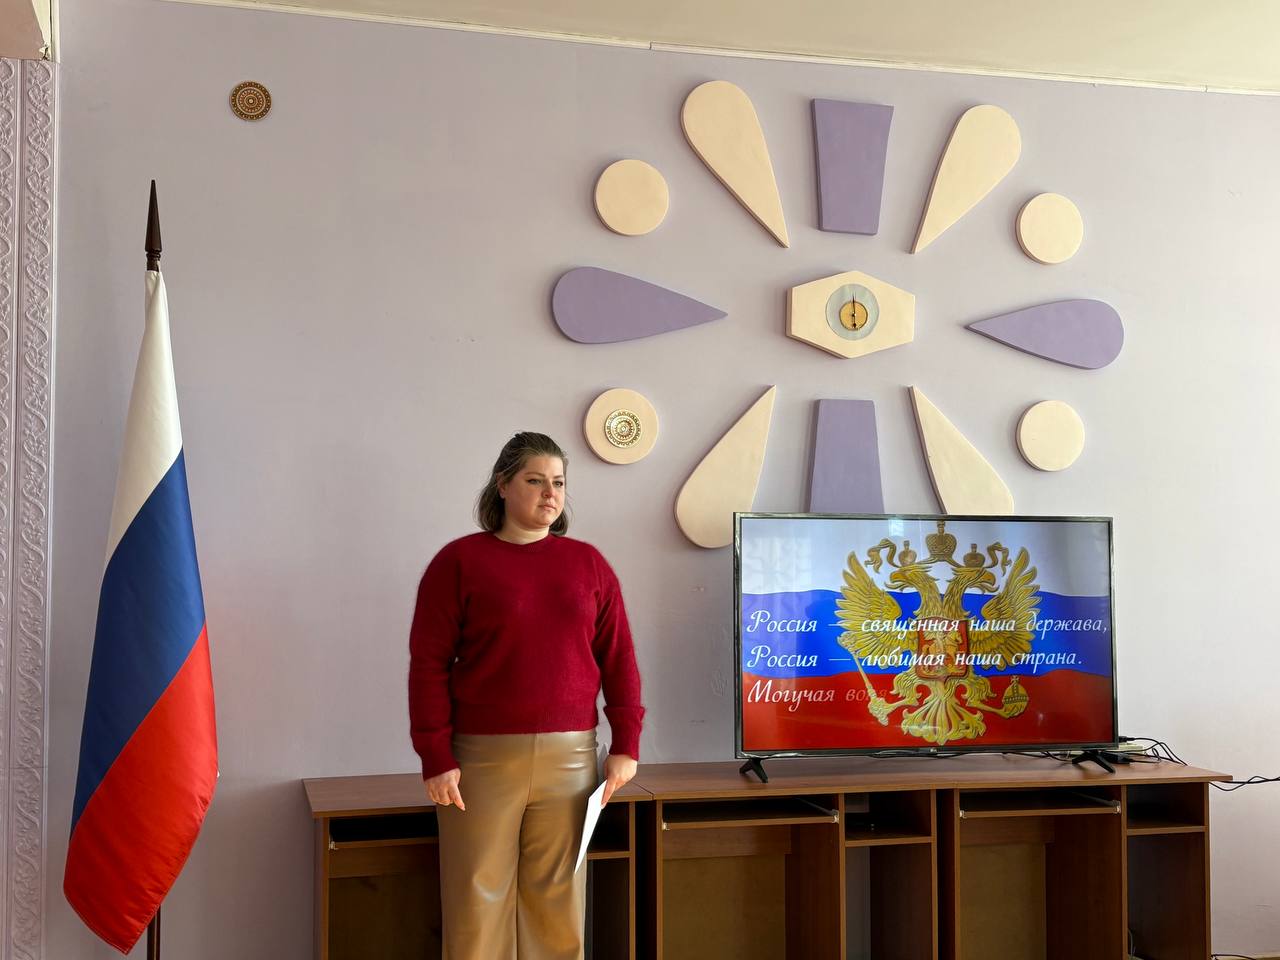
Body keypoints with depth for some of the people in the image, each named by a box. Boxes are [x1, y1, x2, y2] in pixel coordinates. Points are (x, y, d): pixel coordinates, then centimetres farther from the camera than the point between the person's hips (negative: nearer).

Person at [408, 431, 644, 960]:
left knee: (558, 902, 7)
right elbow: (429, 663, -3)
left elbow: (618, 657, 8)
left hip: (569, 758, 3)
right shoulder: (459, 560, 0)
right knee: (479, 899, 2)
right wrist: (437, 758, -8)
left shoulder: (588, 562, 9)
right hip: (482, 758, -2)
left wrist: (626, 744, 2)